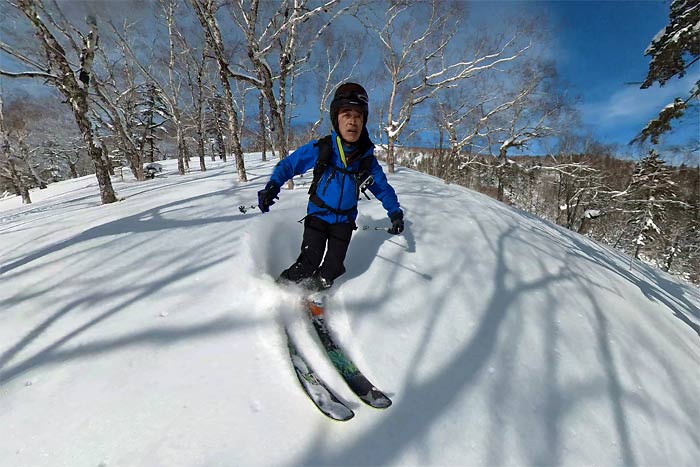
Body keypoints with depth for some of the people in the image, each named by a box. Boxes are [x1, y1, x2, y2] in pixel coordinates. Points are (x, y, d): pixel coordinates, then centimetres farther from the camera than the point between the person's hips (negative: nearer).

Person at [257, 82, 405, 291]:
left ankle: (316, 286, 29)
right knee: (309, 261, -12)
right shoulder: (320, 148, -16)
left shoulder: (367, 158, -9)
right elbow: (288, 164, -7)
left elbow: (383, 188, 4)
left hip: (345, 219, 3)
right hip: (318, 214, -2)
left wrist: (395, 212, -5)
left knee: (334, 266, 0)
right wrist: (272, 186, -22)